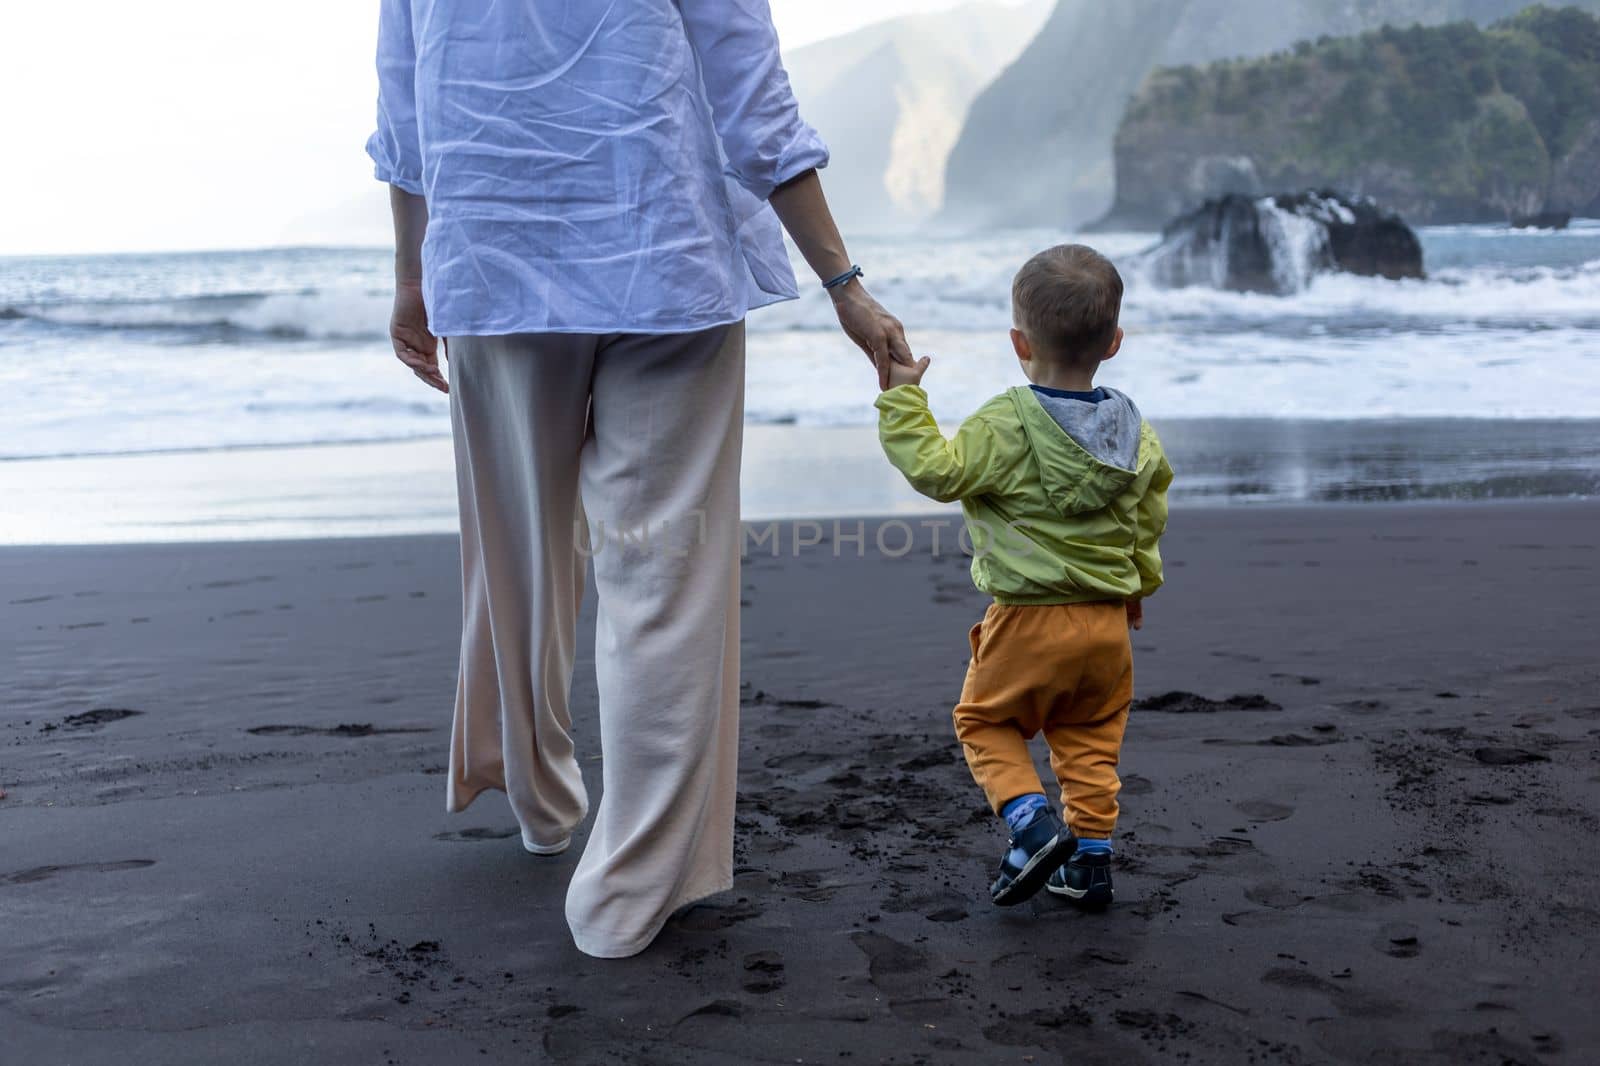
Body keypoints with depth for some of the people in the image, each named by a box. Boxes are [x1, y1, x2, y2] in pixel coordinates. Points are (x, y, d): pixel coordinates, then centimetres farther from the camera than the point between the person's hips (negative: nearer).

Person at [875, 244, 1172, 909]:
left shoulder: (1006, 426, -17)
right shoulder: (1137, 435, 5)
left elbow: (937, 471, -21)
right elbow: (1149, 517, 17)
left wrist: (902, 395, -14)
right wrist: (1139, 583, 32)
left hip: (1030, 621, -6)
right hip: (1109, 619, 6)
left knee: (985, 720, 13)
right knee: (1090, 739, 18)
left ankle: (1032, 823, -4)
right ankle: (1091, 859, 21)